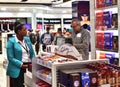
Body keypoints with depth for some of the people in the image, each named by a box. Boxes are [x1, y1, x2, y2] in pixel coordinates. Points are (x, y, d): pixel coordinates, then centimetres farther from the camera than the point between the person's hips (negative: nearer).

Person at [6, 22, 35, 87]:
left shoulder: (27, 39, 10)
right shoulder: (11, 41, -7)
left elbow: (32, 53, 13)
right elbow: (10, 58, -12)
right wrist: (21, 65, -20)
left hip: (29, 67, 5)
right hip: (18, 69, -5)